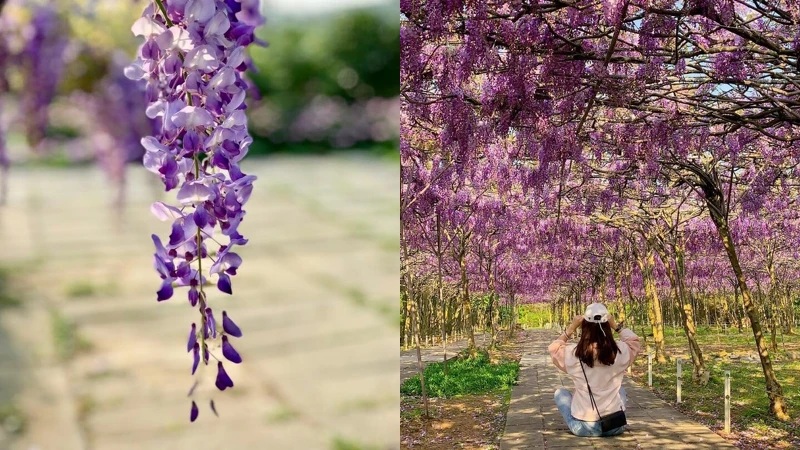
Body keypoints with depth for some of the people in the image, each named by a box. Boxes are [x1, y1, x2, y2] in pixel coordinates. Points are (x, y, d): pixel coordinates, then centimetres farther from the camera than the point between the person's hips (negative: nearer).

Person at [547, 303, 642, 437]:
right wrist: (616, 326, 11)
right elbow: (635, 342, 15)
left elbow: (553, 350, 12)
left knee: (559, 392, 26)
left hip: (583, 428, -1)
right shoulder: (620, 351, -10)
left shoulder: (572, 353, -13)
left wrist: (571, 328, 6)